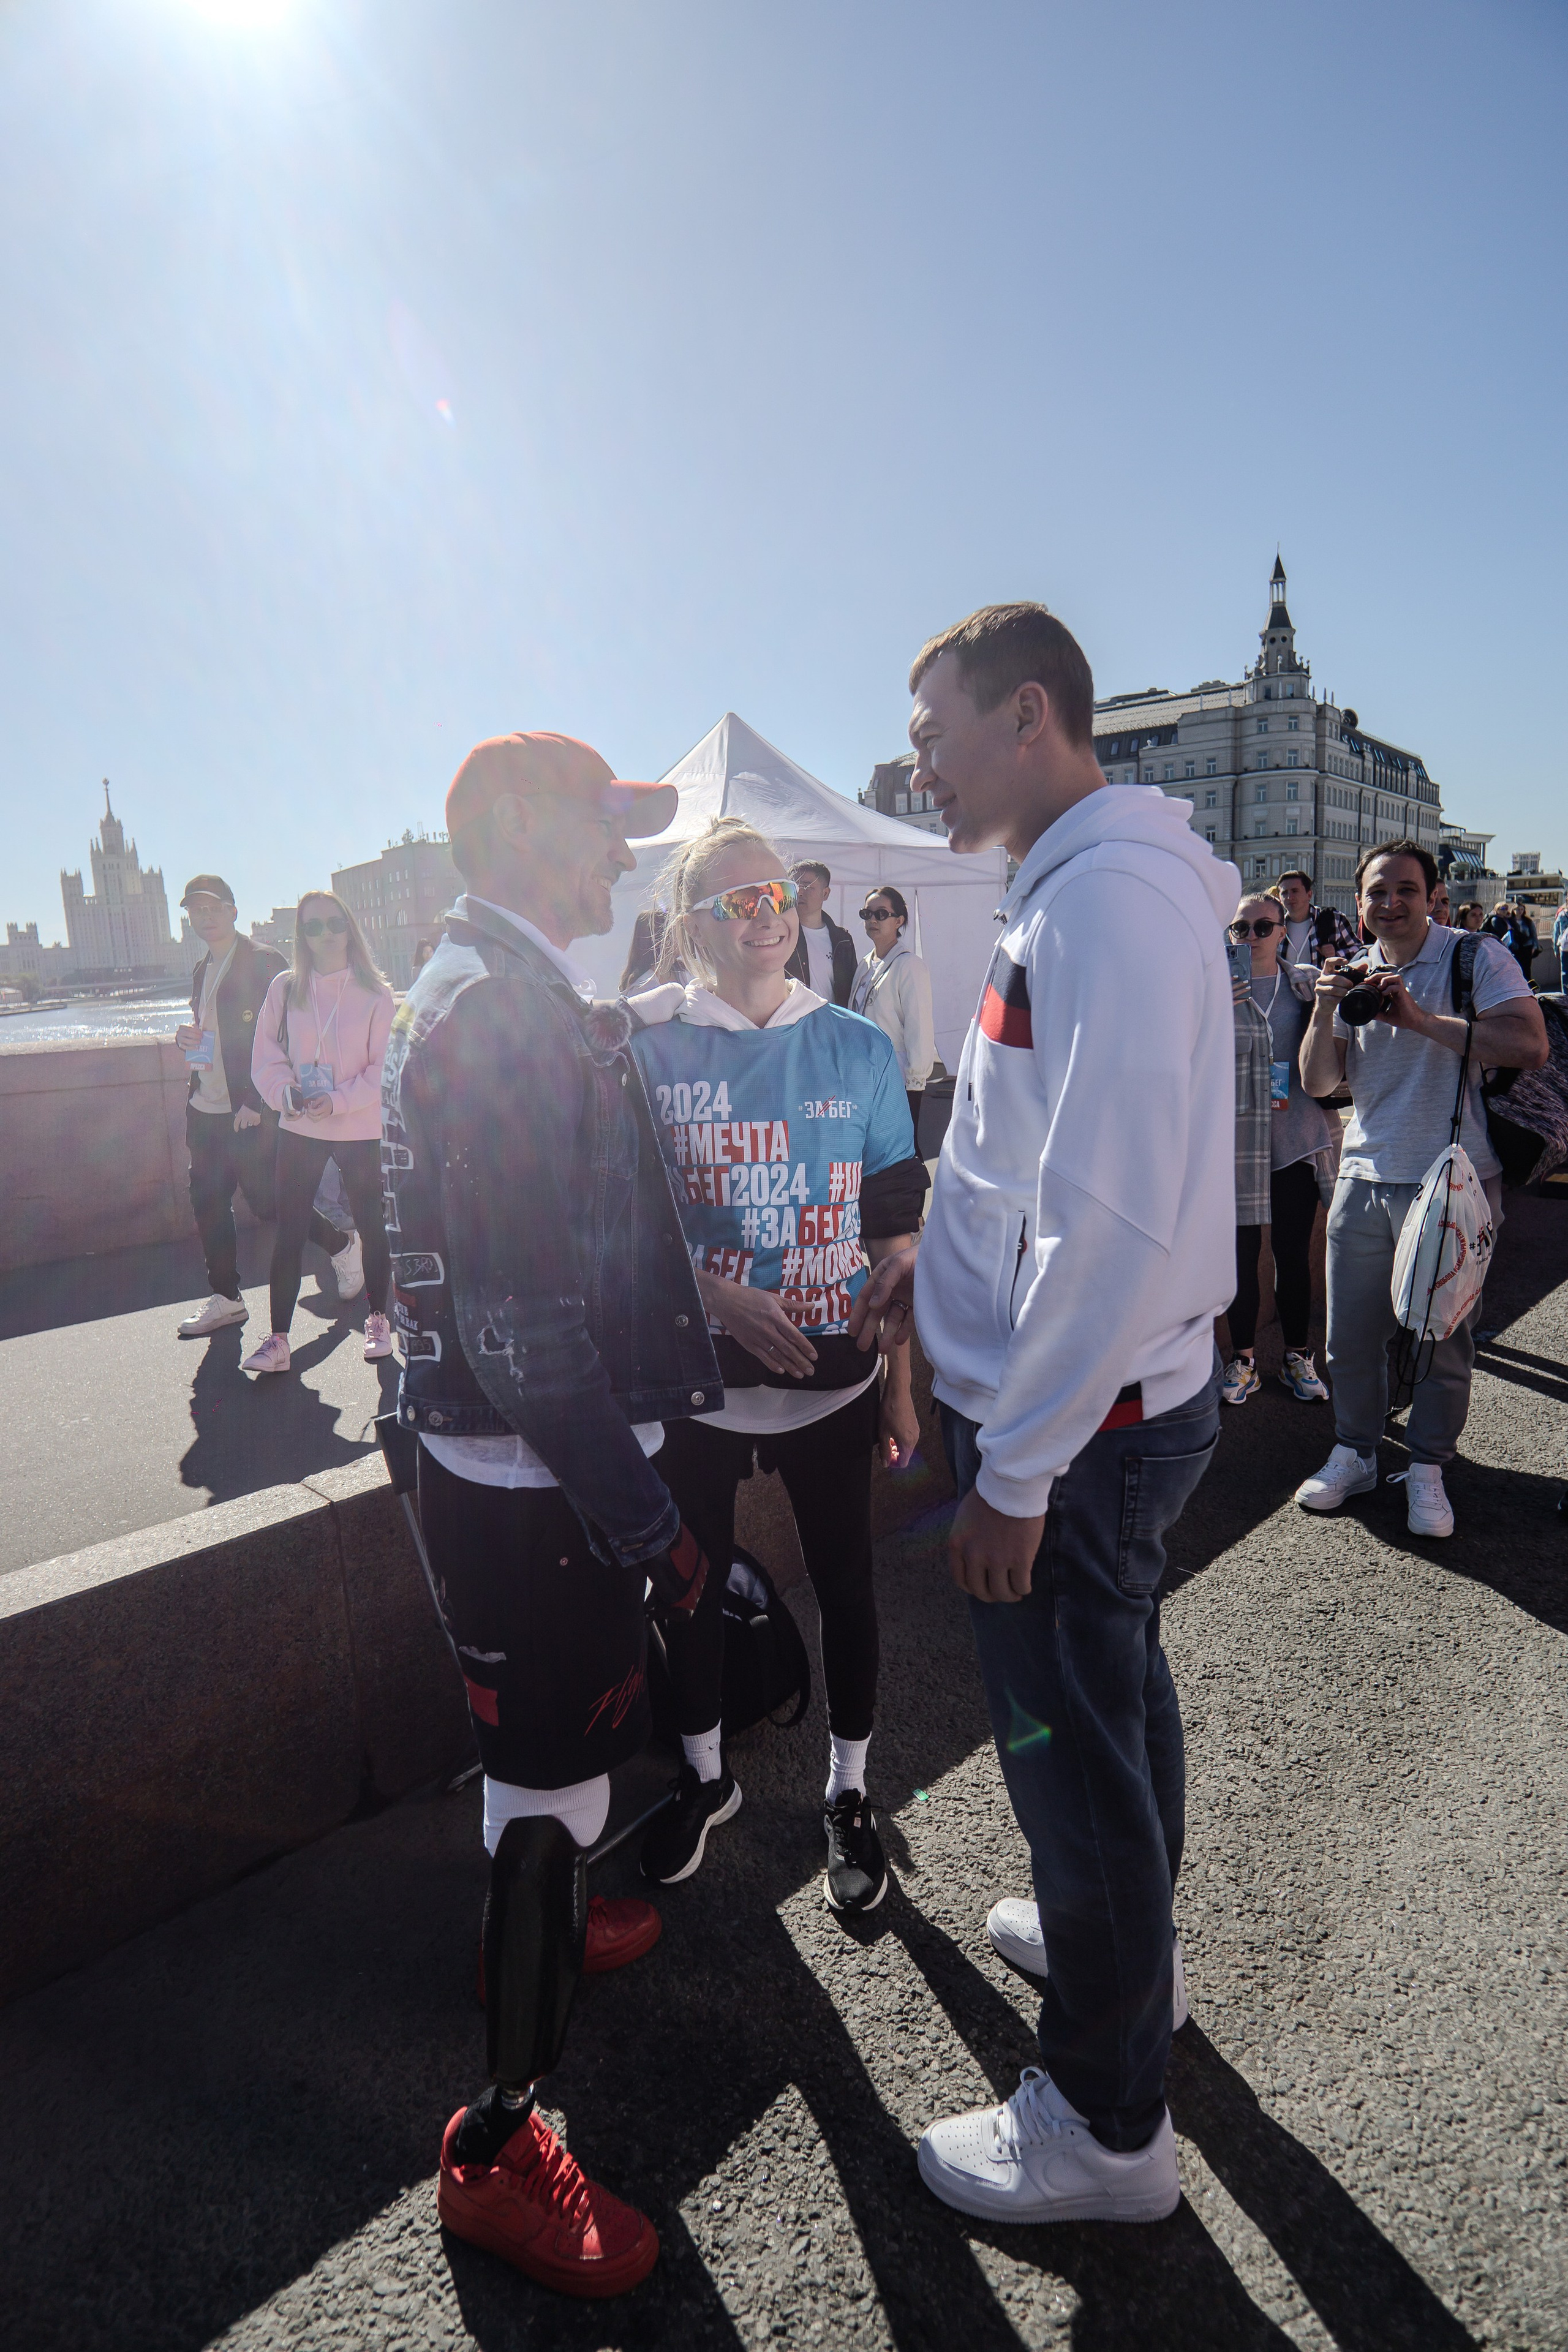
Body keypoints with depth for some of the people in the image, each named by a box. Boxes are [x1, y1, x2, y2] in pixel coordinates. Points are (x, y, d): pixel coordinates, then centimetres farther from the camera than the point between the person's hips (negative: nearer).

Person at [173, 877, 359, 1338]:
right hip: (206, 1110, 8)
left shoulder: (264, 961, -10)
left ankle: (342, 1247, 20)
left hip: (249, 1113, -8)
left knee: (267, 1200, -3)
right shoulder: (203, 970, 17)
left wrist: (256, 1104, -20)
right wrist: (186, 1036, 3)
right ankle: (226, 1298, 21)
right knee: (208, 1204, 9)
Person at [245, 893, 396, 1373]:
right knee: (288, 1233, 1)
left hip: (360, 1130, -2)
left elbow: (383, 1069, -5)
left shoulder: (375, 994, -3)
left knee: (371, 1226, 8)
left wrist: (338, 1100, -17)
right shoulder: (284, 989, 4)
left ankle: (378, 1322, 25)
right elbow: (266, 1058, 6)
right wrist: (286, 1093, -13)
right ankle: (277, 1339, 6)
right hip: (298, 1129, 2)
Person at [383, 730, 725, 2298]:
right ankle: (496, 2148, 25)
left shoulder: (503, 992, 13)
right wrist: (639, 1519, -21)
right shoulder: (500, 1014, -21)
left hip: (530, 1466, 11)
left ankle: (548, 1921, 54)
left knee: (552, 1740, 29)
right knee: (550, 1778, 5)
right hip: (538, 1480, -11)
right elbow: (521, 1316, -27)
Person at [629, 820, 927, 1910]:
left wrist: (900, 1383, 1)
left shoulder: (859, 1051, -2)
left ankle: (849, 1792, 37)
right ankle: (706, 1777, 42)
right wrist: (723, 1298, -19)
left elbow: (894, 1231, 1)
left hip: (832, 1376, 0)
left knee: (845, 1580, 12)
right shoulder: (652, 1055, -3)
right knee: (694, 1580, 15)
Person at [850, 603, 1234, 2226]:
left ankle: (1106, 2126, 31)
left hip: (1076, 1424, -10)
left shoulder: (1109, 893, -21)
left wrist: (1015, 1468, -22)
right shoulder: (1085, 885, 11)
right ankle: (1123, 1946, 52)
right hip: (1119, 1402, 10)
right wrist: (937, 1255, 12)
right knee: (1112, 1692, 26)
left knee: (1073, 1748, 7)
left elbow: (1116, 1216, -28)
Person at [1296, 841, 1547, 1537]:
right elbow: (1318, 1082, 4)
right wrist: (1324, 1012, -13)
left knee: (1442, 1335, 7)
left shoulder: (1476, 958, -6)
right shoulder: (1354, 975, 9)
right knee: (1350, 1333, 10)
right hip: (1365, 1179, 4)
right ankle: (1354, 1455, 28)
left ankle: (1426, 1470, 24)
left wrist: (1421, 1020, -26)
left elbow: (1529, 1046, -20)